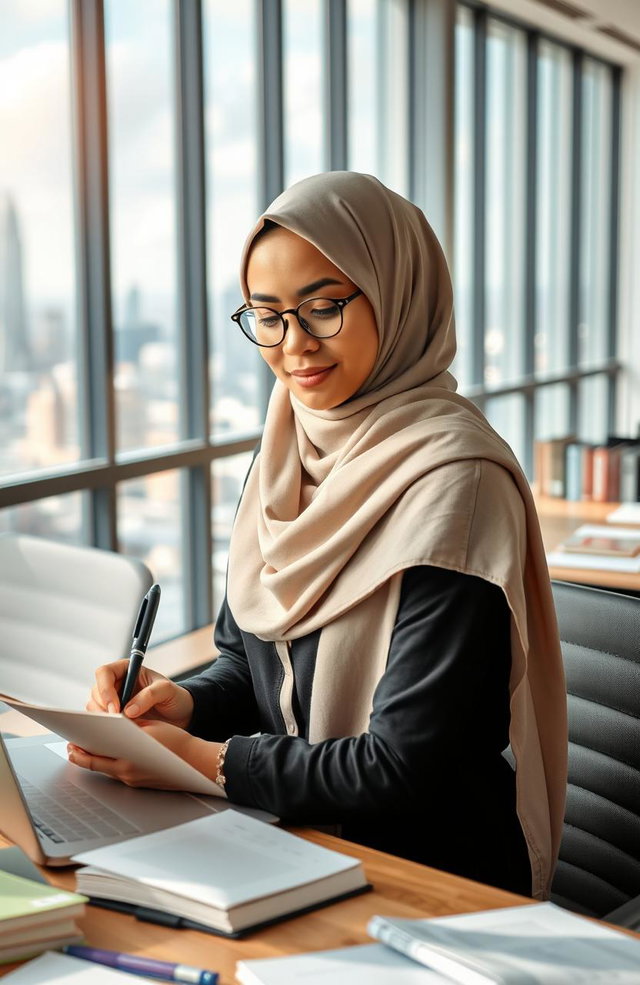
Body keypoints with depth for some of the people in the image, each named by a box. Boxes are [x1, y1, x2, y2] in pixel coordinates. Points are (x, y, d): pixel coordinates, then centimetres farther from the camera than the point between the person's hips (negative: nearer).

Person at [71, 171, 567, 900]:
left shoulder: (453, 483, -19)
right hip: (291, 841, 6)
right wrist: (186, 704, -8)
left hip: (436, 875, -6)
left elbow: (404, 770, -20)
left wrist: (204, 759, -18)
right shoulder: (286, 454, 4)